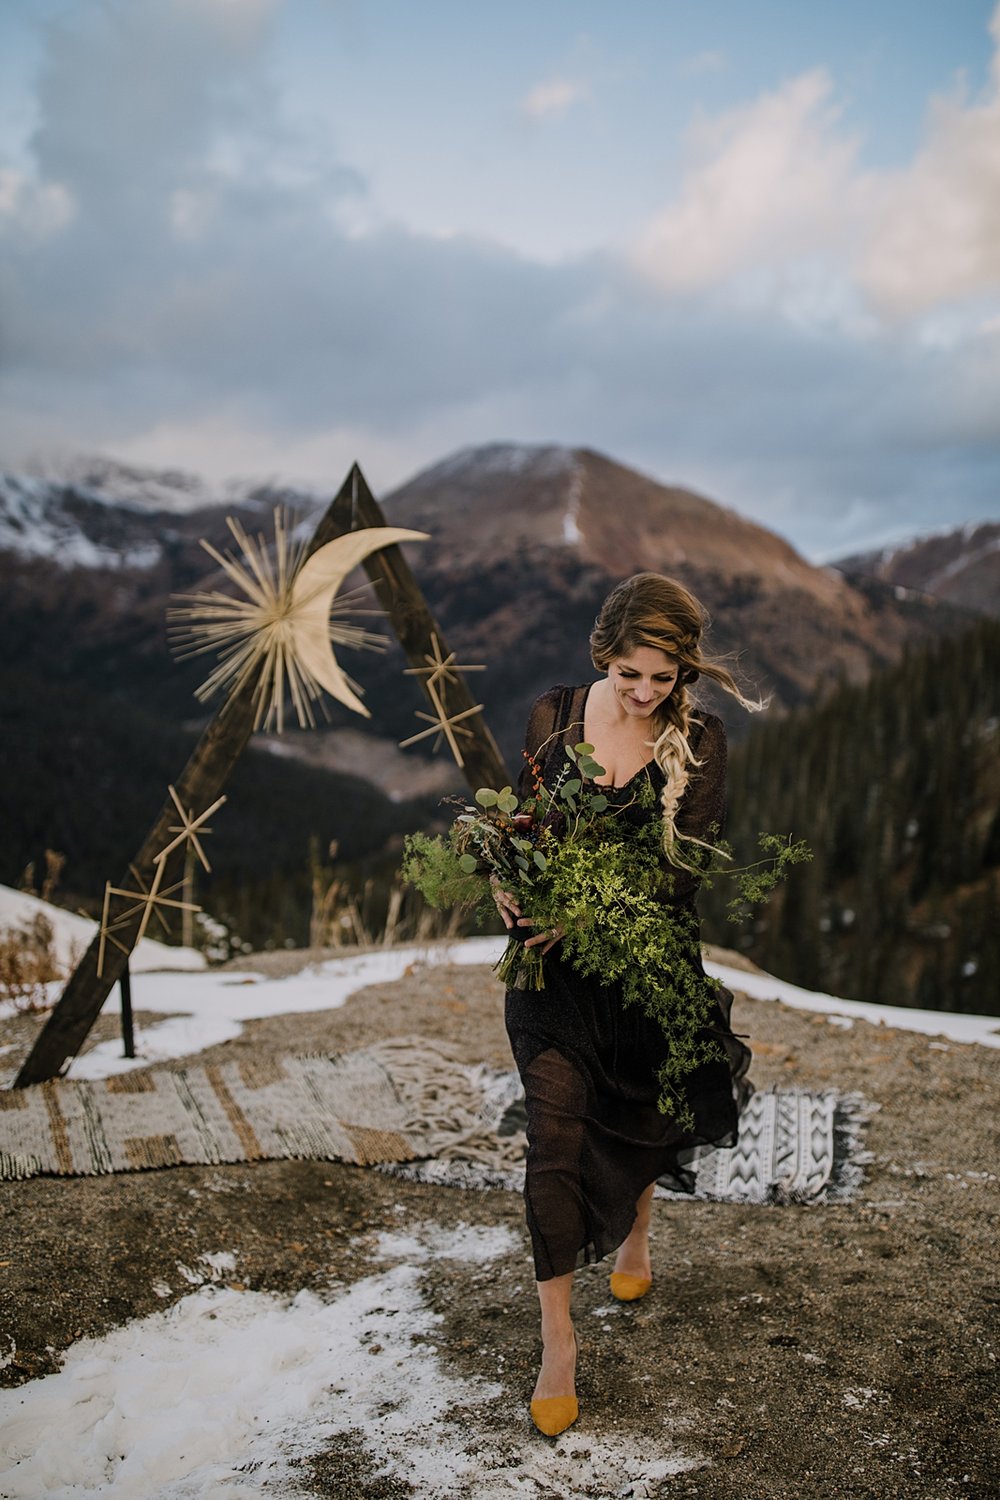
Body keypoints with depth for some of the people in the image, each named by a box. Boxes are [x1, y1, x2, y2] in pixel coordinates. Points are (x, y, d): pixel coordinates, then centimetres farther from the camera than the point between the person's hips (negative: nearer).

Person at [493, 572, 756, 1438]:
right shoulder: (555, 716, -3)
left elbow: (684, 868, -13)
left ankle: (636, 1228, 52)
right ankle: (557, 1340, 1)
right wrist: (512, 879, -13)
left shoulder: (699, 742, -7)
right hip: (553, 956, 0)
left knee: (644, 1115, 18)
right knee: (556, 1128, -10)